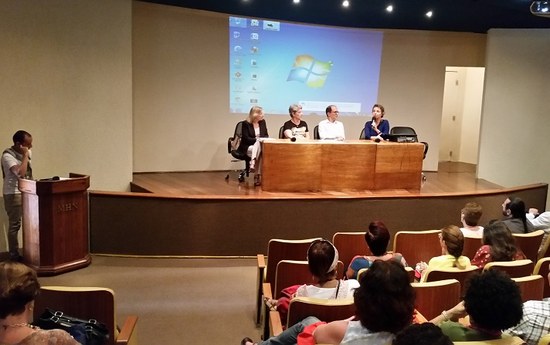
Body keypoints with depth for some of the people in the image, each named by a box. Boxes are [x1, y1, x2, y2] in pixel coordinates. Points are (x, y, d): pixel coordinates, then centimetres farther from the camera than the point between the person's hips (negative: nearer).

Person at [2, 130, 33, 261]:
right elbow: (21, 173, -32)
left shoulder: (25, 152, 7)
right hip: (13, 194, -7)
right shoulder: (8, 156, -18)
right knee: (15, 224, 0)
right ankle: (14, 253, 10)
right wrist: (25, 155, -25)